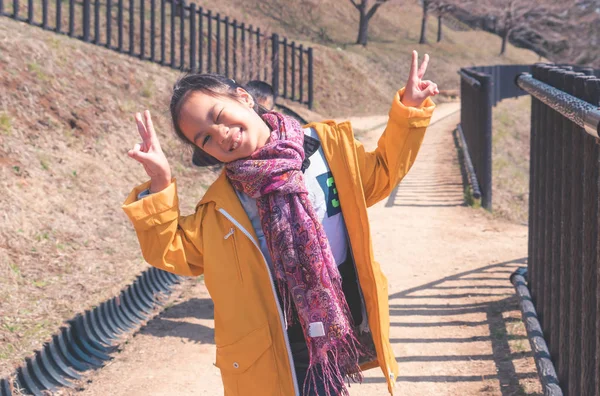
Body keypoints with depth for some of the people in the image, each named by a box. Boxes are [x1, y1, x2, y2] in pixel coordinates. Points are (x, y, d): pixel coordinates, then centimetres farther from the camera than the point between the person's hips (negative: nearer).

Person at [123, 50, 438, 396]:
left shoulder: (328, 145, 0)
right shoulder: (220, 202, -2)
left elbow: (381, 174, 15)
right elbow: (172, 251, 1)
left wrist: (409, 109, 6)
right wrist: (159, 185, -11)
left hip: (340, 333, 1)